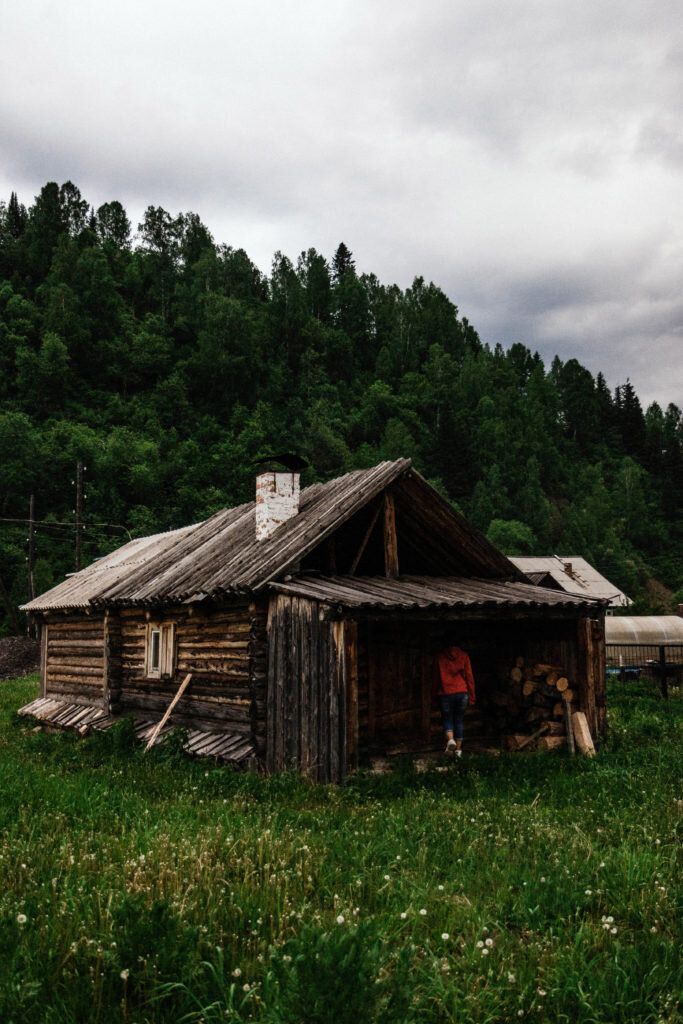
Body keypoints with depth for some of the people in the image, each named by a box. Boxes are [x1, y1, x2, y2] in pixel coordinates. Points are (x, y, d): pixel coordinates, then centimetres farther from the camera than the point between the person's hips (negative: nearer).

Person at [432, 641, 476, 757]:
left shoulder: (439, 656, 1)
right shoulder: (463, 656, 3)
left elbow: (435, 678, 4)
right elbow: (469, 677, 2)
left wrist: (434, 696, 12)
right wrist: (472, 697, 7)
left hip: (445, 694, -1)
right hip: (462, 693, 1)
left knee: (447, 719, 8)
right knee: (459, 721, 13)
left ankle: (450, 739, -19)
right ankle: (458, 749, 12)